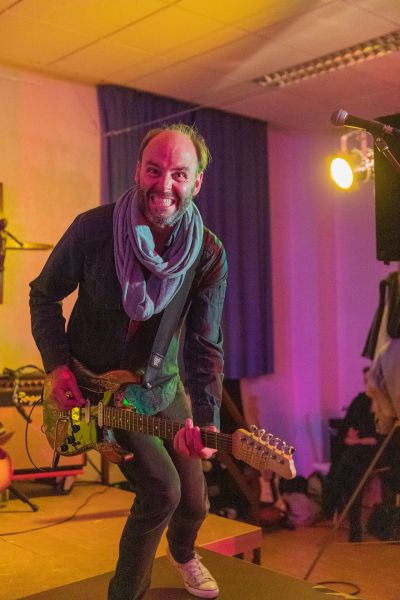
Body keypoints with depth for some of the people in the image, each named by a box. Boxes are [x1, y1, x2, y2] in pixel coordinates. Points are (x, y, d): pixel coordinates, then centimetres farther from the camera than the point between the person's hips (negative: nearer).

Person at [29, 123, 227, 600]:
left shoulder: (208, 255, -15)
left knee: (193, 499, 13)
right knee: (160, 488, -17)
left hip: (163, 386, 3)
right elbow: (43, 296, -5)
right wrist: (57, 365, -15)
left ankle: (182, 554, 52)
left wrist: (204, 416, -29)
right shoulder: (93, 229, -20)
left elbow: (204, 345, -15)